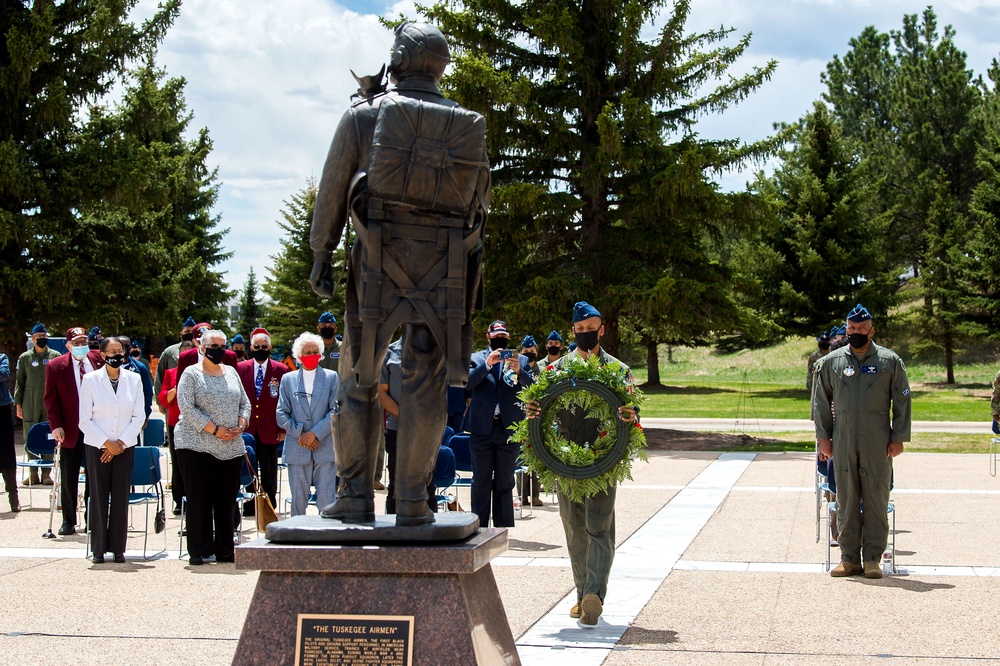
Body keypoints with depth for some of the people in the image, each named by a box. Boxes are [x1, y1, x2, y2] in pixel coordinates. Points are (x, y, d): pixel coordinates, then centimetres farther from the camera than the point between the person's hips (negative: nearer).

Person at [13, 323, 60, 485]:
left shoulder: (55, 356, 6)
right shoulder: (24, 358, 8)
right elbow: (19, 381, 10)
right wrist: (18, 403, 5)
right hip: (30, 405, 1)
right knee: (30, 438, 1)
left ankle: (46, 472, 7)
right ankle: (33, 473, 8)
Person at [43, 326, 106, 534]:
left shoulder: (98, 359, 2)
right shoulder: (56, 367, -3)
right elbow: (51, 399, -3)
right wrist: (55, 425, -13)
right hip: (70, 430, -1)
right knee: (68, 478, 5)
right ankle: (68, 521, 16)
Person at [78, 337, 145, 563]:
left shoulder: (134, 380, 5)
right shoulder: (90, 380, 0)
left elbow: (139, 417, 3)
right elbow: (84, 420, -2)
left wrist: (121, 443, -6)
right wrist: (106, 443, -10)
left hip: (124, 447, 1)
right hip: (97, 447, -1)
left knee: (121, 498, -1)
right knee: (98, 497, 0)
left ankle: (117, 548, 6)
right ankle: (98, 549, 7)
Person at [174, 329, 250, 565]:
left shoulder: (231, 373, 15)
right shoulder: (191, 374, -2)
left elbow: (245, 403, 17)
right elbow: (187, 408, -11)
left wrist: (240, 426, -2)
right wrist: (215, 430, -15)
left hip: (231, 448, 5)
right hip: (197, 446, -5)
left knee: (227, 500, 6)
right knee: (199, 499, -4)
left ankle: (225, 550, 13)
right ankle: (198, 552, 2)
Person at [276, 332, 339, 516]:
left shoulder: (331, 377, 8)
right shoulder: (288, 379, 11)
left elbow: (336, 411, -1)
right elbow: (282, 414, 6)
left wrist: (315, 433, -10)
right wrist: (300, 434, -7)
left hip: (325, 448, -1)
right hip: (297, 450, 1)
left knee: (326, 501, -4)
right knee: (298, 501, 4)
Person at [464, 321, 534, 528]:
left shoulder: (521, 361, 11)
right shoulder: (476, 359, 9)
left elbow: (533, 387, -1)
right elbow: (467, 382, -7)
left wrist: (519, 371, -19)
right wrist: (487, 364, -18)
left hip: (509, 428, 0)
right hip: (482, 428, 0)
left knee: (504, 485, 5)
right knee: (481, 483, 3)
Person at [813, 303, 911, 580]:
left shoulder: (890, 361, 5)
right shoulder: (830, 362, 9)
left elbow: (902, 402, 6)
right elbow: (821, 402, 13)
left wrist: (898, 438, 0)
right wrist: (823, 437, 6)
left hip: (878, 443, -1)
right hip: (843, 443, 2)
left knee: (876, 499, 0)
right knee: (846, 500, 4)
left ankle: (873, 559, 6)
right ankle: (849, 559, 11)